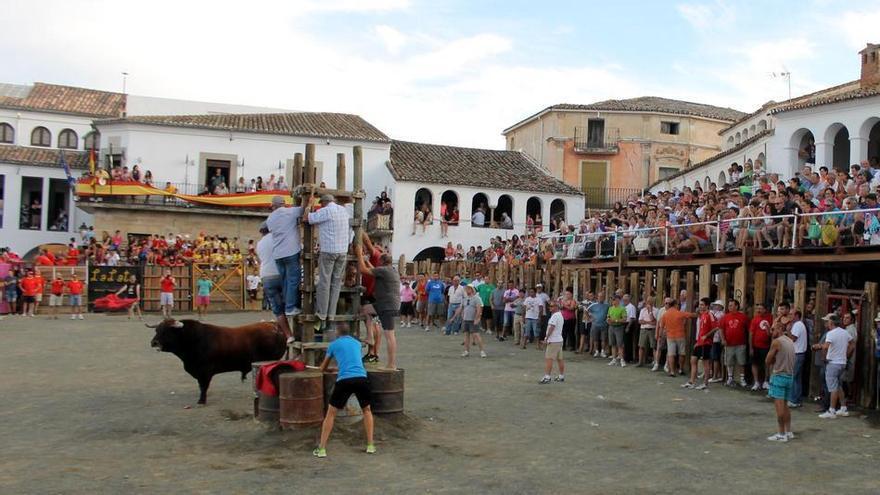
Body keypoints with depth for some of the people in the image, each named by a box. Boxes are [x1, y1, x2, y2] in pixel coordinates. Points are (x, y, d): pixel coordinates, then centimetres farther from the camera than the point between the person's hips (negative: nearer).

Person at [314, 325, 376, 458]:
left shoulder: (333, 344, 17)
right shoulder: (357, 343, 25)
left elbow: (323, 368, 29)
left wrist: (330, 369, 52)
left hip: (344, 380, -2)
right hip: (361, 378, 2)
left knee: (331, 413, 12)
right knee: (367, 410, 24)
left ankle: (322, 449, 8)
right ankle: (370, 446, 19)